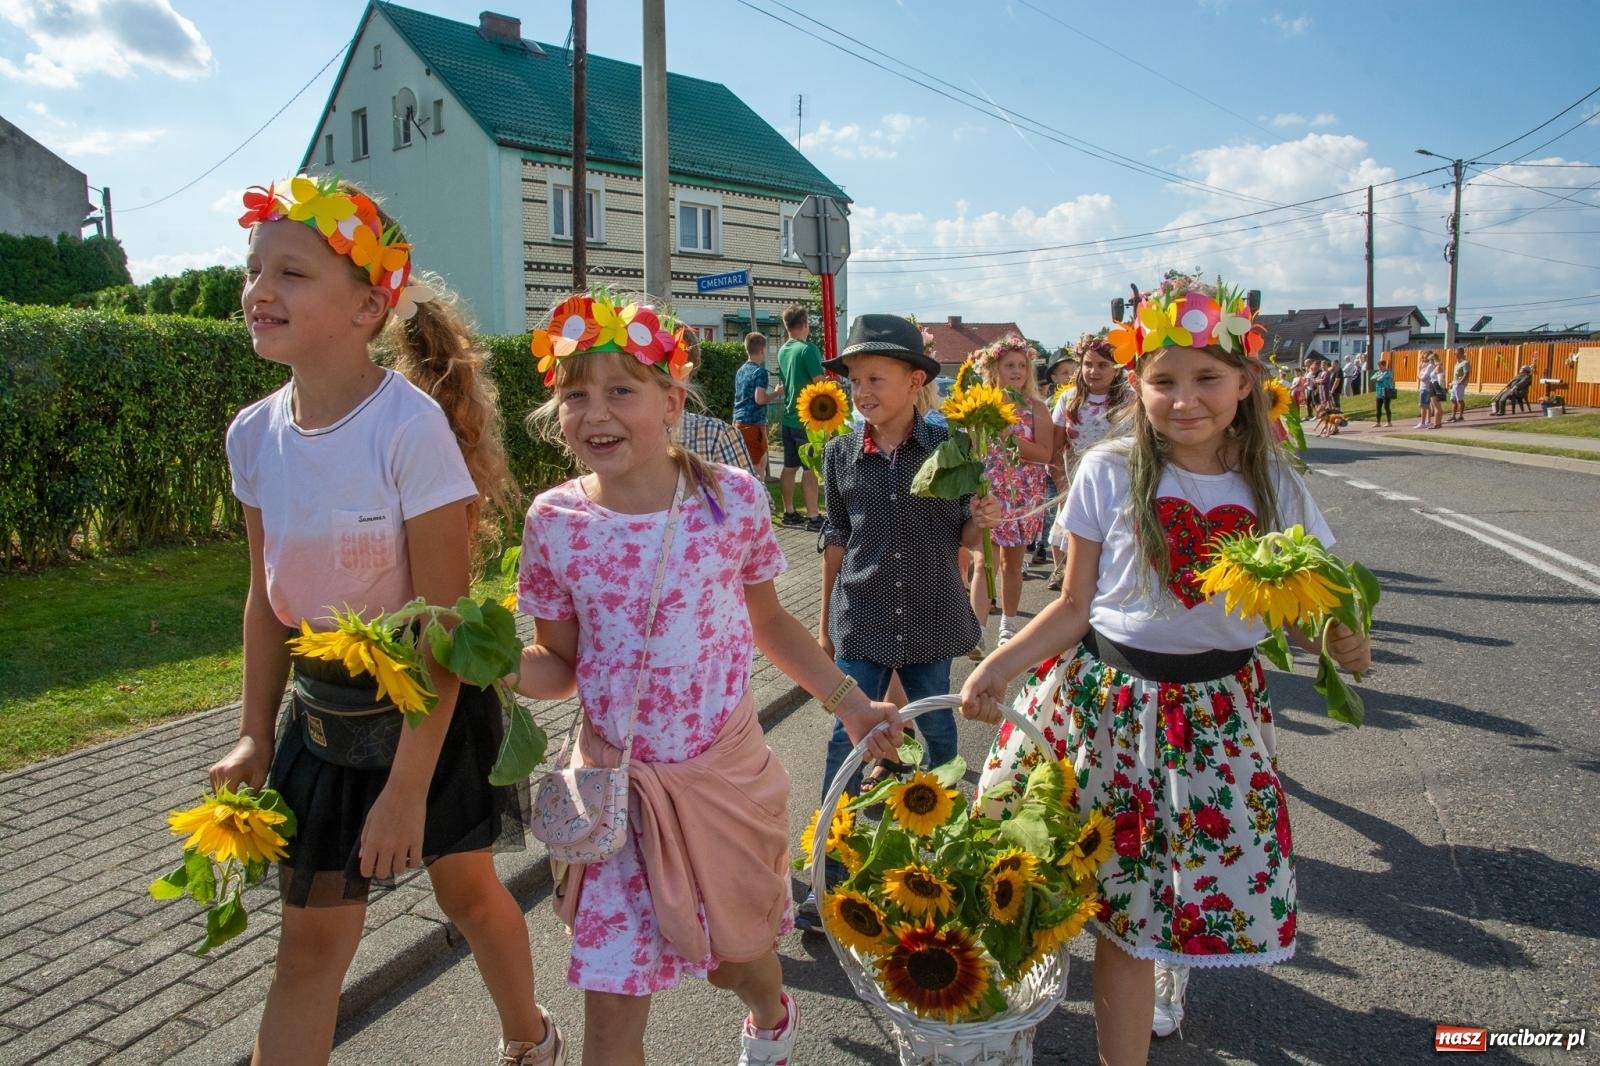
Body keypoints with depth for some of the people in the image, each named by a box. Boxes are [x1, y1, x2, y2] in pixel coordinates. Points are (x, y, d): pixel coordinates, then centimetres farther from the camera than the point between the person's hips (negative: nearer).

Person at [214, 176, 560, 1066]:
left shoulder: (411, 426, -24)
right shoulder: (256, 434, -5)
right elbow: (268, 595, 6)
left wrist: (408, 785, -20)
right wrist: (256, 736, 8)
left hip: (432, 703, -4)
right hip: (323, 711, 5)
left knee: (468, 889, 17)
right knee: (311, 941, 9)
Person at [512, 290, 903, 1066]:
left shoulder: (733, 498, -11)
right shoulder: (555, 522, -10)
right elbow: (559, 665, 0)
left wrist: (849, 704, 5)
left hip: (726, 771, 1)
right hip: (619, 783, 0)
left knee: (736, 950, 22)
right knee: (611, 1004, 2)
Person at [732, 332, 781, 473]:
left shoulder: (741, 371, 13)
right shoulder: (760, 371, -11)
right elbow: (760, 399, -20)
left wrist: (771, 392, 24)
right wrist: (777, 393, -4)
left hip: (738, 421, 8)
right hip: (754, 423, -8)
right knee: (759, 464, -3)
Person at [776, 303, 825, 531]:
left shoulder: (782, 351, 9)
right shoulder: (808, 349, -14)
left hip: (788, 417, 8)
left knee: (790, 466, 12)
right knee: (810, 468, -5)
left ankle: (789, 513, 20)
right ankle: (813, 518, -3)